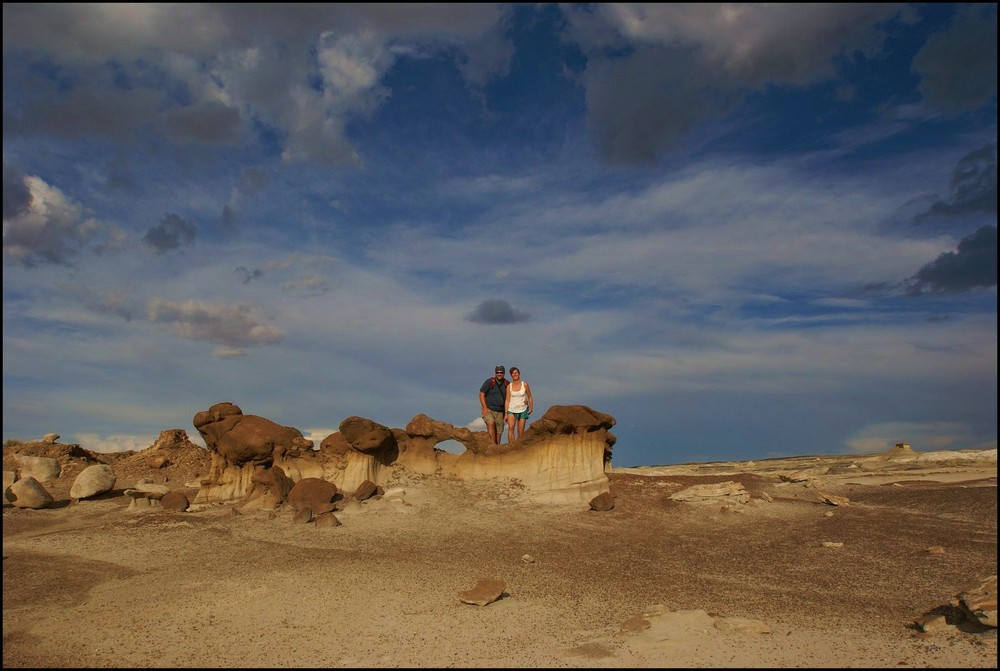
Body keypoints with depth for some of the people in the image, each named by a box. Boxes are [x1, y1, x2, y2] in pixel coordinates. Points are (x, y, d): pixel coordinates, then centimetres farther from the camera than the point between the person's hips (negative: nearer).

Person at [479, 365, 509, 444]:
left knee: (499, 432, 5)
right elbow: (481, 394, -7)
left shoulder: (507, 384, 4)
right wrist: (485, 408, -15)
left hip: (499, 412, 4)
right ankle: (493, 444, -30)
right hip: (488, 410, -4)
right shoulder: (489, 382, -7)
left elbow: (508, 398, 15)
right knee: (491, 423, -30)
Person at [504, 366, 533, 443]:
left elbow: (530, 397, 7)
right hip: (511, 410, 0)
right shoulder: (509, 386, 1)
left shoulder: (525, 385, -2)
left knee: (520, 431, -1)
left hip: (522, 411, 0)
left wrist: (531, 408, -4)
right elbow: (507, 400, 1)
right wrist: (505, 413, -3)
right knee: (511, 427, -23)